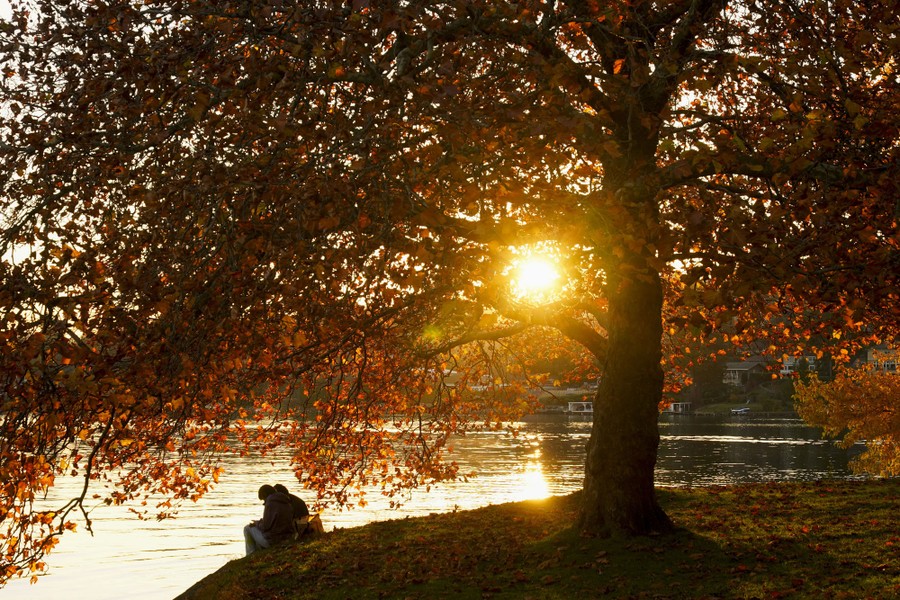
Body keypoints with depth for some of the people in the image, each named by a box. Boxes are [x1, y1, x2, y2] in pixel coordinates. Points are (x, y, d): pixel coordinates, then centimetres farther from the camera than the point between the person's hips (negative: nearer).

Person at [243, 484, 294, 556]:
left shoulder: (270, 504, -16)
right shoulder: (288, 504, 7)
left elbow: (265, 526, -16)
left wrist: (256, 523, 5)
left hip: (272, 540, -8)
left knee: (247, 528, 11)